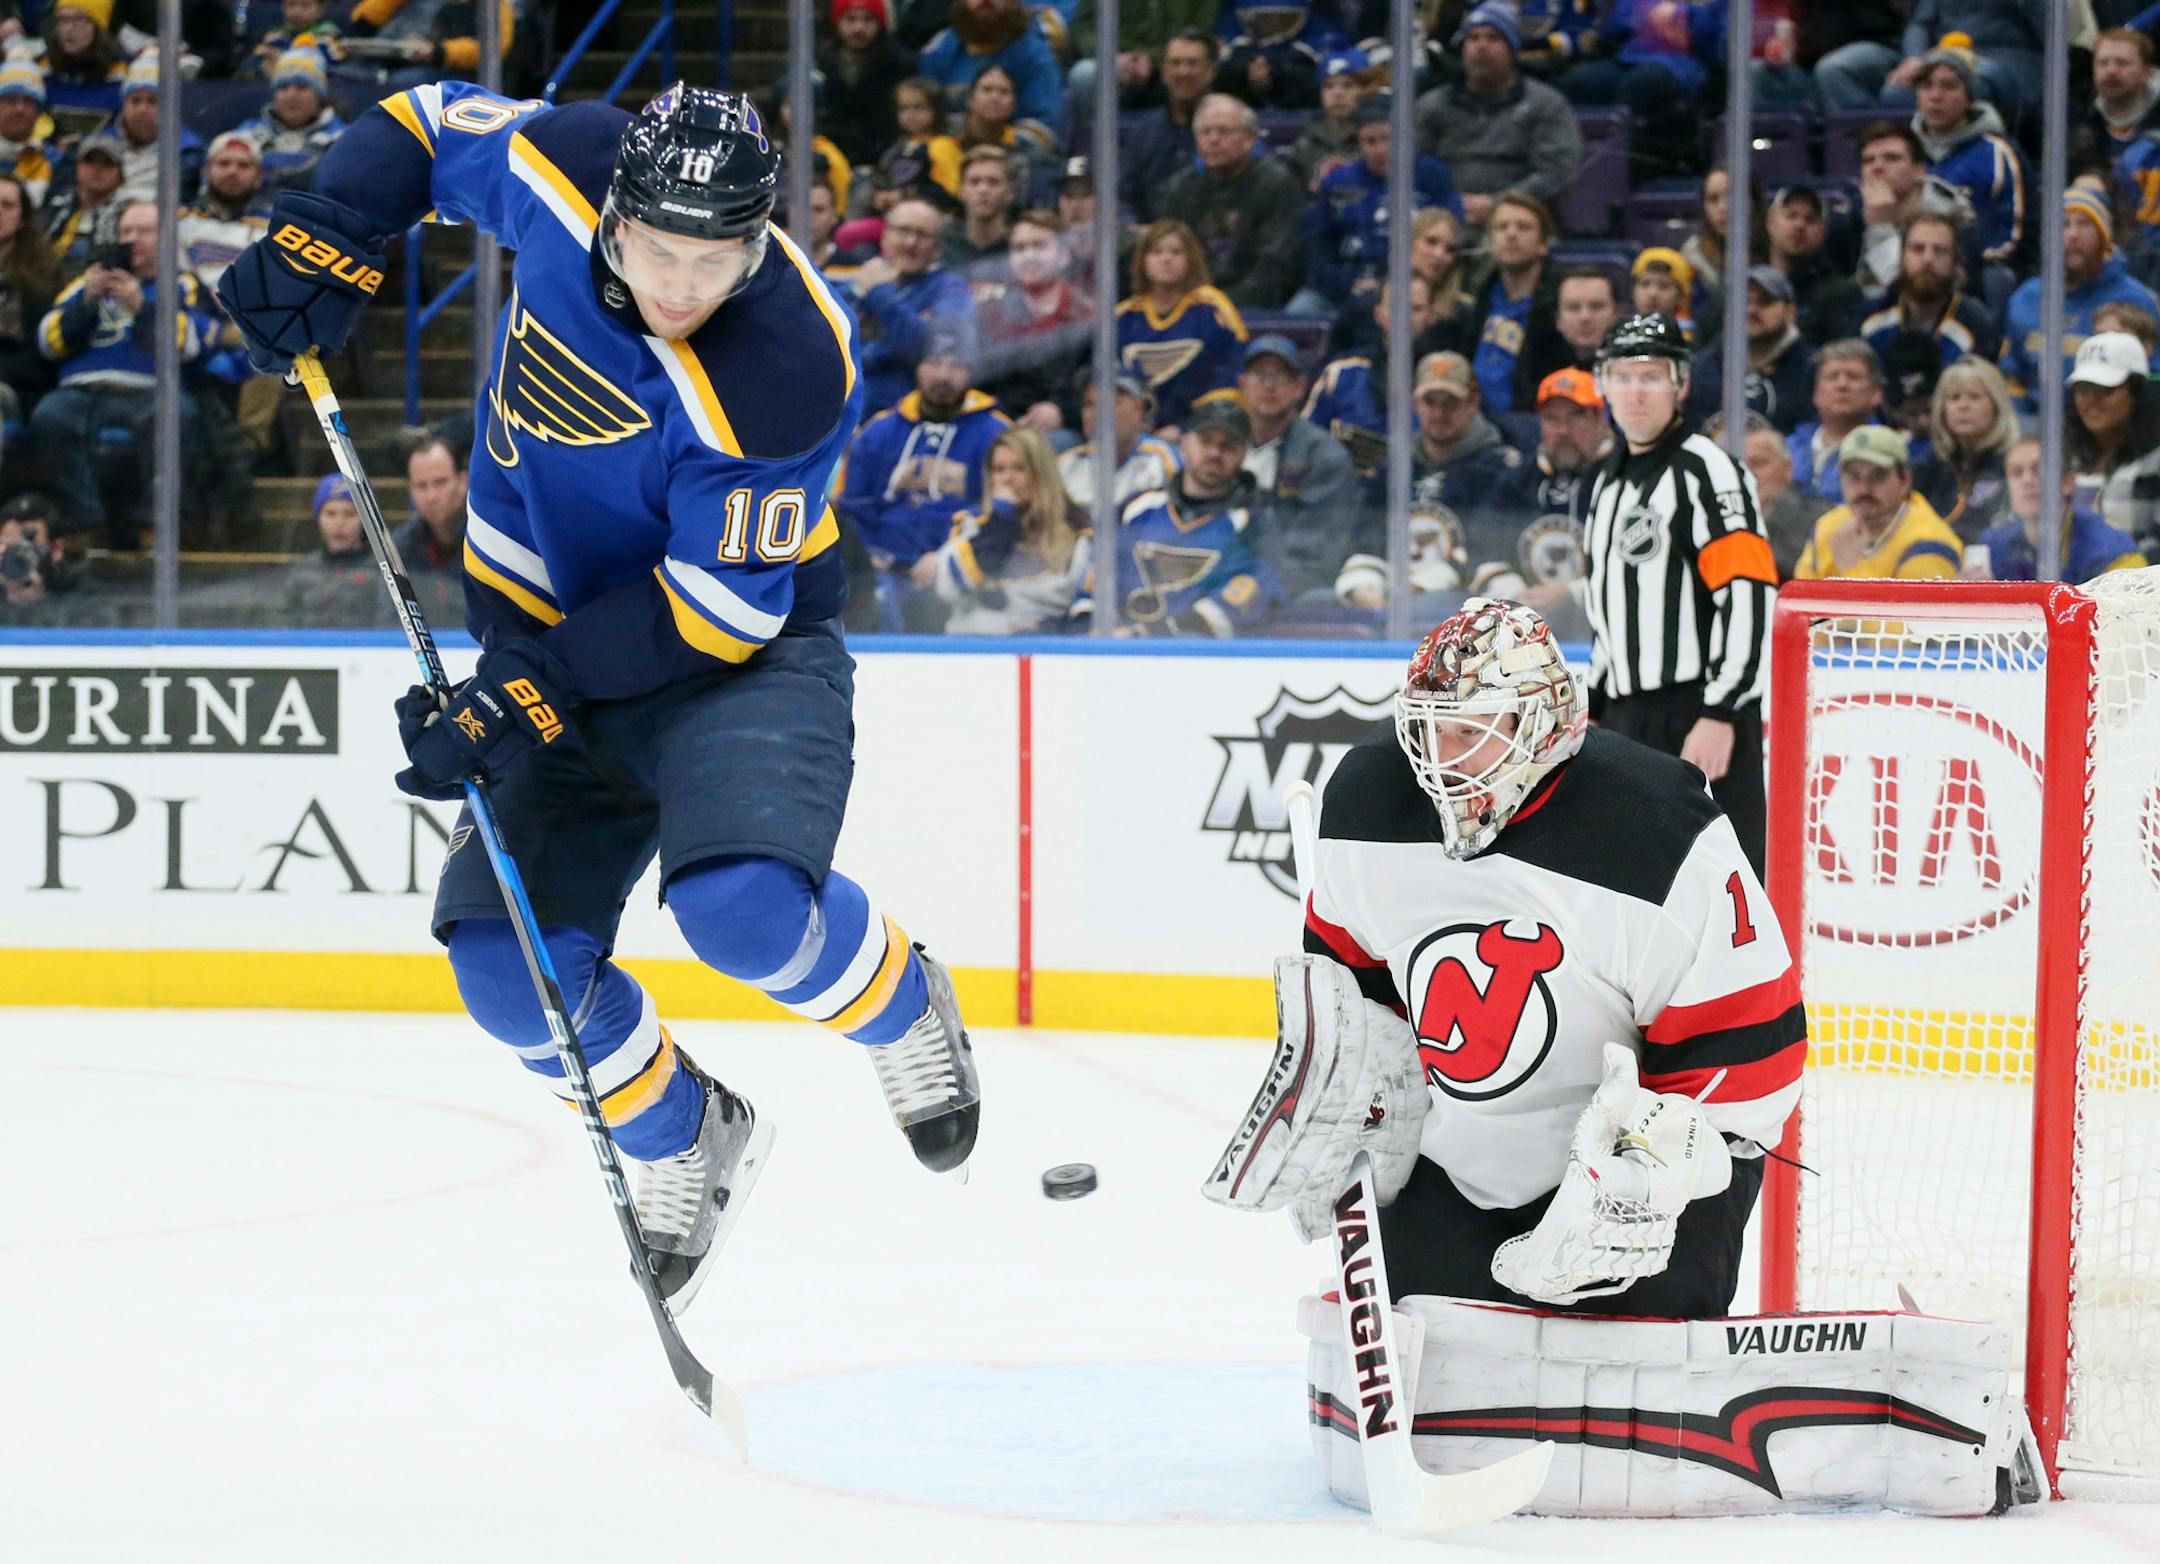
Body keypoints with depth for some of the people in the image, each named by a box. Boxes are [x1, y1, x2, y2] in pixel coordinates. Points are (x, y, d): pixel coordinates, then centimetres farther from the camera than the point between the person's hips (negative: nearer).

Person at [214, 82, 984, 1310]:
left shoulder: (788, 367, -30)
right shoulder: (563, 172, -15)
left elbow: (717, 606, -26)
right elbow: (430, 124, 6)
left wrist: (525, 698, -29)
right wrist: (325, 246, -10)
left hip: (738, 646, -5)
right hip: (548, 611, 5)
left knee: (742, 905, -31)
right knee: (511, 967, -10)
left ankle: (905, 1011, 5)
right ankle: (689, 1142, 19)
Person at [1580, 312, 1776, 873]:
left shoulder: (1707, 471, -10)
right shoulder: (1610, 481, 19)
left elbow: (1749, 598, -19)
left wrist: (1721, 715, -23)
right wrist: (1594, 710, 23)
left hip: (1704, 722, -9)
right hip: (1629, 722, 9)